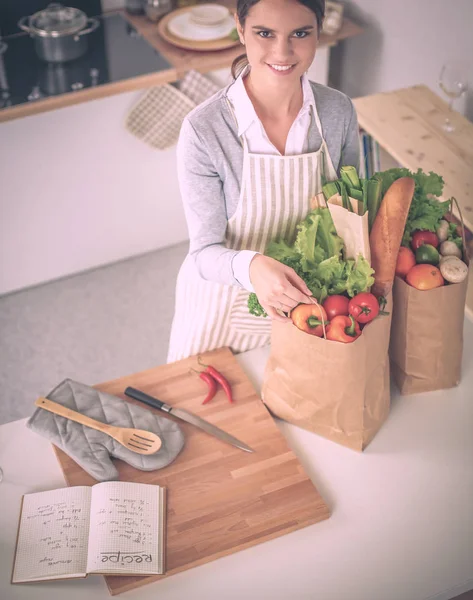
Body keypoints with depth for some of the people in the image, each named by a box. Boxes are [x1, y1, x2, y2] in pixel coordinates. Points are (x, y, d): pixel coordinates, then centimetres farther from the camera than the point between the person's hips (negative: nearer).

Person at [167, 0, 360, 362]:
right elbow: (206, 252, -21)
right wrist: (251, 267, -43)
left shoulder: (339, 111, -13)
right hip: (224, 310, -3)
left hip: (304, 299, 3)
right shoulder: (203, 129, -26)